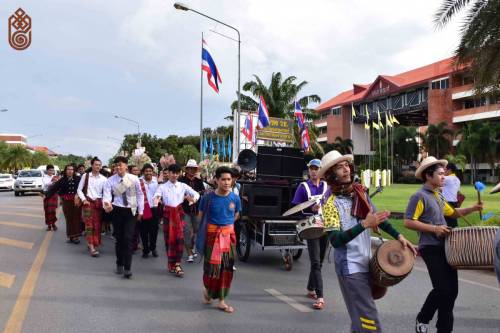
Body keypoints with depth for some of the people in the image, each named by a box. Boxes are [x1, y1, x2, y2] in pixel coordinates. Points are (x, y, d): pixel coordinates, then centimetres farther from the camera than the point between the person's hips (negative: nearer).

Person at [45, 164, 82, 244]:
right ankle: (71, 236, 12)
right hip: (67, 202, 1)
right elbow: (54, 188, -1)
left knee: (76, 218, 2)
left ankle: (76, 236, 10)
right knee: (69, 219, 4)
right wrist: (46, 195, -6)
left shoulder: (78, 179, -2)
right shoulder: (62, 180, 1)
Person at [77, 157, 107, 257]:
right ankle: (91, 247, -12)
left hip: (98, 203, 2)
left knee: (97, 225, 4)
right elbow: (79, 189, 5)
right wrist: (84, 199, -6)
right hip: (88, 202, -2)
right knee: (89, 224, -8)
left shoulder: (103, 179, 2)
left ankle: (95, 245, 16)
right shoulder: (85, 176, 2)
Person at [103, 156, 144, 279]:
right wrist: (107, 204, -35)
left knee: (128, 239, -9)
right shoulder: (110, 180, -4)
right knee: (118, 239, 10)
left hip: (131, 211, -1)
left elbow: (140, 195, 5)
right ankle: (119, 265, 28)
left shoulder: (134, 179, -3)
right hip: (117, 211, 1)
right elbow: (107, 195, -13)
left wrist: (140, 211, 5)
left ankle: (127, 268, -6)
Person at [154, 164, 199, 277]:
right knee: (169, 239, 4)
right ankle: (172, 263, 17)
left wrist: (194, 198, -28)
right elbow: (157, 195, -14)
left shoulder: (183, 186, 7)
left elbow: (195, 193, -4)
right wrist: (157, 199, -39)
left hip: (179, 213, 1)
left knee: (179, 238, -7)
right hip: (168, 214, -1)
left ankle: (177, 264, 0)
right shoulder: (163, 186, 4)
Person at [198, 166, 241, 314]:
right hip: (212, 234, -3)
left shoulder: (235, 198, -3)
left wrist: (226, 225, 9)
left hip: (229, 235, 3)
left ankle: (222, 301, 17)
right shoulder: (208, 197, -10)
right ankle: (207, 289, 31)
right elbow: (201, 216, 1)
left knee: (227, 268, 5)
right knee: (212, 266, -2)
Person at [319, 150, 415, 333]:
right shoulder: (330, 202, -16)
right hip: (350, 267, -7)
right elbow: (336, 240, -24)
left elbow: (377, 216, 17)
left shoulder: (359, 191, 5)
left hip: (367, 262, 7)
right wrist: (364, 224, -31)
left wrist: (399, 236, 8)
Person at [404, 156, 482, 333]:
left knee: (452, 289, 9)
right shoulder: (419, 196, -12)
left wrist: (472, 209, 12)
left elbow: (453, 213, 29)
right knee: (443, 289, -11)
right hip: (431, 248, -9)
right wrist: (434, 228, -20)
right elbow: (408, 222, -19)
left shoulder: (439, 196, 15)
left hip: (445, 247, 9)